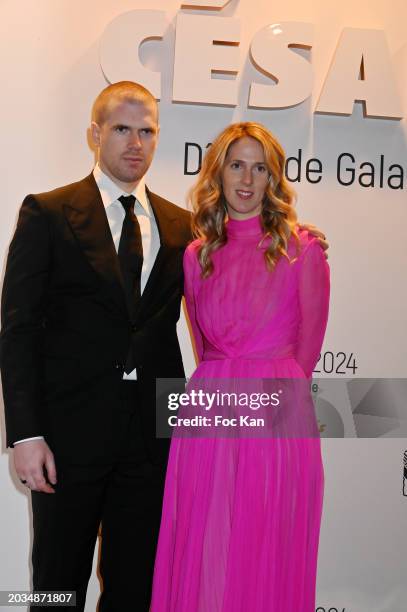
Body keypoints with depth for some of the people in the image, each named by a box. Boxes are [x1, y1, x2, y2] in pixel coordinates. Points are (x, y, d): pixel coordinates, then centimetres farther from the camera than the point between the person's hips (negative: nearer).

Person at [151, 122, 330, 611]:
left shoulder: (301, 250, -1)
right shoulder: (197, 255, 9)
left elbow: (307, 344, 4)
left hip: (276, 418, -3)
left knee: (267, 553, 6)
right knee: (202, 554, 9)